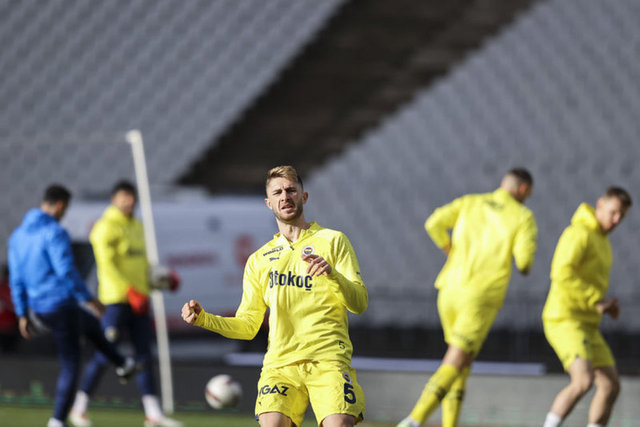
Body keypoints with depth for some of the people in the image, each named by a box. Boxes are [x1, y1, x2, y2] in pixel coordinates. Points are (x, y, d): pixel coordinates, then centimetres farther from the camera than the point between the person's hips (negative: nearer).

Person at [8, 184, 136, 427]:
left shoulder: (18, 236, 9)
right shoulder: (55, 233, -15)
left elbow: (16, 280, 11)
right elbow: (66, 271, -21)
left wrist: (22, 315, 15)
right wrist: (89, 299, -12)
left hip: (37, 309, 8)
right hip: (62, 305, -8)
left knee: (91, 324, 32)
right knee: (70, 366, 2)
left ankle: (122, 365, 47)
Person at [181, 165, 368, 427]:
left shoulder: (332, 241, 11)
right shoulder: (259, 260, 21)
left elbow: (360, 303, 1)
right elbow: (247, 326, 19)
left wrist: (332, 274, -17)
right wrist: (203, 319, 4)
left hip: (328, 360, -2)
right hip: (280, 363, 2)